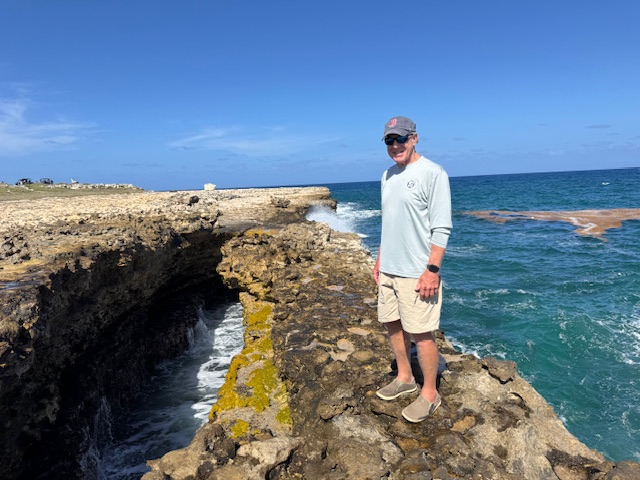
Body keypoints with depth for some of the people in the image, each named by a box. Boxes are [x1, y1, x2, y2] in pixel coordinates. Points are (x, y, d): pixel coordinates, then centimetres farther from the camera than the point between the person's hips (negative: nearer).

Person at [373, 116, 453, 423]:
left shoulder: (432, 173, -11)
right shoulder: (388, 175, 13)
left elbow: (441, 228, -15)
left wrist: (432, 269, -21)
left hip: (417, 272, -8)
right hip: (389, 269, 8)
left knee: (421, 333, 0)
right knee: (392, 323, 16)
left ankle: (429, 394, 18)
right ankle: (405, 379, 35)